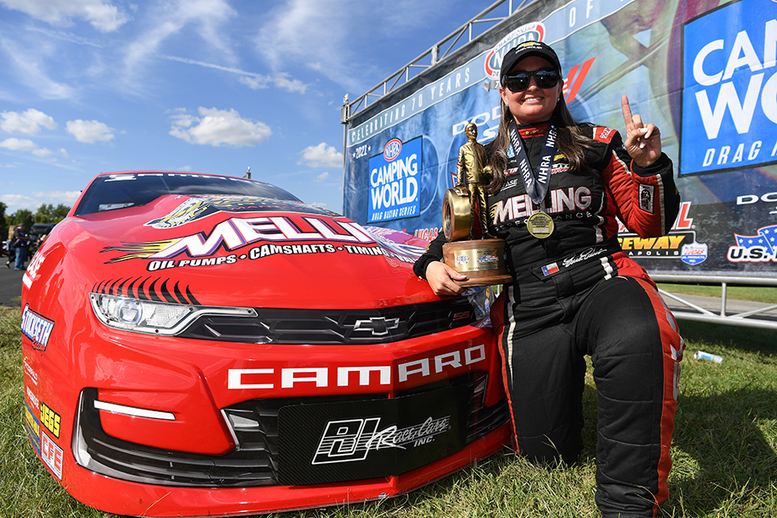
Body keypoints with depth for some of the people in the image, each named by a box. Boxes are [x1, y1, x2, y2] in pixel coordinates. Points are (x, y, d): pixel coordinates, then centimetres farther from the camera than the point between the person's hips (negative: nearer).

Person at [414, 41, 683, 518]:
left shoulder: (596, 144, 12)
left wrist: (648, 166, -8)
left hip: (599, 281, -1)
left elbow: (649, 224, 9)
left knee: (640, 340, -40)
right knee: (546, 454, -1)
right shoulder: (485, 163, 17)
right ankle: (565, 389, 34)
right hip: (528, 307, 2)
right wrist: (433, 263, 3)